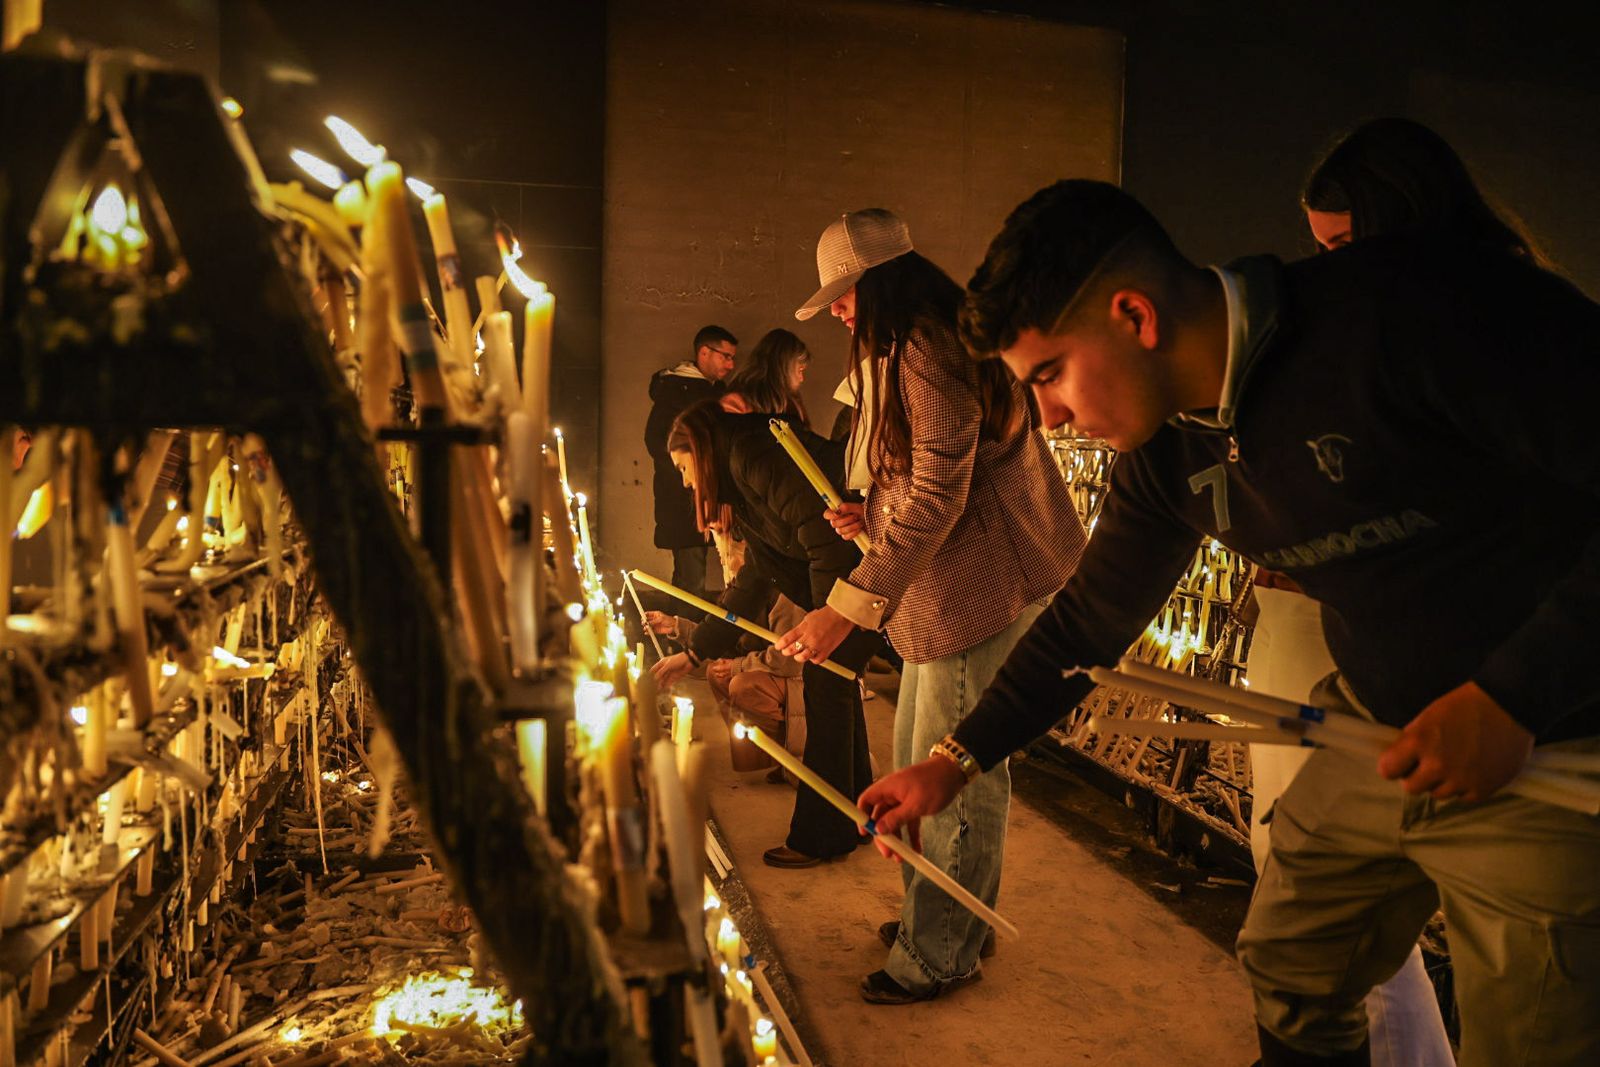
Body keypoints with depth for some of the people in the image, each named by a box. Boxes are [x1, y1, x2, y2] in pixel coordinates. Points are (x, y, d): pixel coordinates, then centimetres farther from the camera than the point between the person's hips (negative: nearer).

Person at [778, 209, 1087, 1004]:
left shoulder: (930, 351, -16)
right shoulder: (898, 354, 19)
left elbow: (938, 497, -23)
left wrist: (847, 608, -25)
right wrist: (870, 513, 11)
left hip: (986, 582, -11)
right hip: (945, 585, 11)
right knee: (919, 759, 17)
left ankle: (939, 955, 13)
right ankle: (941, 916, 32)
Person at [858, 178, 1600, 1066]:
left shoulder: (1414, 307, -26)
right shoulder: (1167, 454, -3)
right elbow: (1089, 618, 8)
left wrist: (1513, 695, -25)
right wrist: (955, 762, 9)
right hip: (1375, 737, 7)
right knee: (1290, 975, 18)